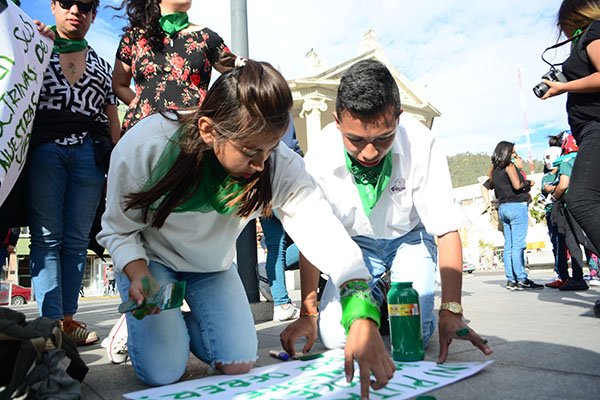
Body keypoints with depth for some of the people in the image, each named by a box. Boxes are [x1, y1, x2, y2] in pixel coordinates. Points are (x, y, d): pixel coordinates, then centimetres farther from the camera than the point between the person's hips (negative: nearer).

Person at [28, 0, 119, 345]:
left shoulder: (102, 66, 23)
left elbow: (113, 123, 18)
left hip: (90, 153, 2)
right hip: (43, 148, -1)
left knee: (77, 240, 0)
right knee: (47, 237, -6)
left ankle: (68, 318, 7)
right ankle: (51, 323, -5)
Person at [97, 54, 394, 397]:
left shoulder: (279, 163, -29)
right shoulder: (142, 148, -31)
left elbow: (324, 229, -39)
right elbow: (118, 230, -15)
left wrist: (362, 317, -50)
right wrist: (139, 274, -35)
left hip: (212, 267, 3)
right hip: (147, 259, -2)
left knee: (239, 364, -4)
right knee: (163, 372, -12)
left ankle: (181, 324, 25)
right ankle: (140, 324, 22)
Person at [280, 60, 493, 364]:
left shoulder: (420, 143, -30)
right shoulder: (320, 156, -26)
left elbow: (447, 231, -23)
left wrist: (451, 312, -32)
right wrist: (308, 313, -18)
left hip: (409, 239, -1)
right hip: (355, 244, 1)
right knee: (334, 336, -14)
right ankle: (377, 292, 17)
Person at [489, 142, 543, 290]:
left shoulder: (494, 169, 16)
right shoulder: (510, 166, -7)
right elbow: (517, 185, -19)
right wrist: (528, 183, 1)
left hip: (503, 208, 8)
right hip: (516, 206, -8)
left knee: (508, 246, 7)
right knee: (518, 245, -7)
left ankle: (511, 280, 8)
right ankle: (522, 280, -6)